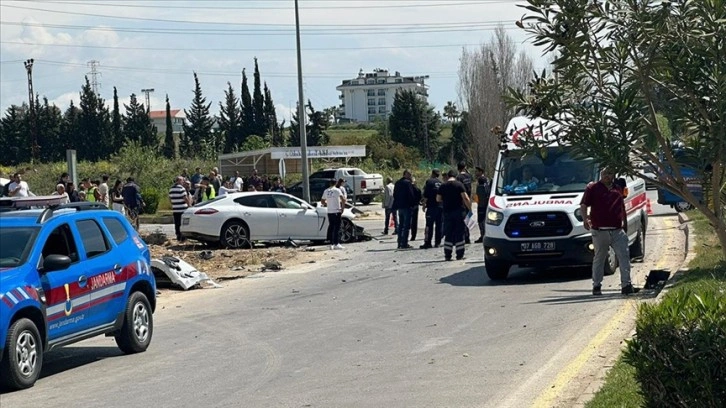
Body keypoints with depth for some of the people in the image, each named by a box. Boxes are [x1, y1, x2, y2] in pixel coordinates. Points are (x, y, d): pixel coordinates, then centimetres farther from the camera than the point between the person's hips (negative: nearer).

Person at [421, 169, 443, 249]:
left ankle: (427, 242, -10)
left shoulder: (429, 182, -5)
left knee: (429, 225, -5)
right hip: (441, 206, 5)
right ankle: (437, 242, 7)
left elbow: (426, 195, -9)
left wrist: (424, 204, -1)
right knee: (439, 226, 7)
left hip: (431, 206, -5)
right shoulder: (441, 183, 11)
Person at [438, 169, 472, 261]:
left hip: (447, 212, 3)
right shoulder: (459, 185, -4)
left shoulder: (442, 186, 6)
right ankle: (460, 255, 1)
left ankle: (447, 255, 4)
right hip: (459, 211, -3)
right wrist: (470, 209, -7)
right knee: (459, 234, 2)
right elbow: (465, 198, -12)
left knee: (448, 235, 7)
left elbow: (438, 199, 11)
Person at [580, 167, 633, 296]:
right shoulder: (592, 188, 4)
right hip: (599, 231, -3)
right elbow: (583, 205, -2)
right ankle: (596, 285, 16)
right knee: (599, 258, 7)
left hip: (617, 231, 3)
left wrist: (625, 224, 22)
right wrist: (585, 219, -19)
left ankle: (626, 284, -9)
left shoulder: (617, 190, 17)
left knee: (624, 256, -9)